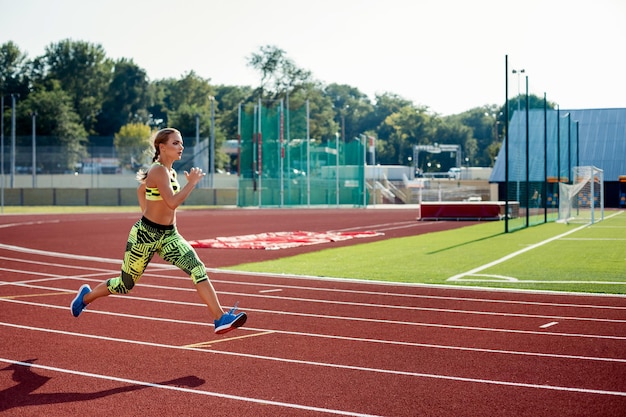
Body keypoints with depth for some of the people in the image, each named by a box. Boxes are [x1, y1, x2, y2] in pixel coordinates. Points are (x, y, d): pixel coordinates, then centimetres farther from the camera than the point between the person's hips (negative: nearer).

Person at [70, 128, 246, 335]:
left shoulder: (170, 171, 9)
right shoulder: (158, 171, -19)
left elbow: (141, 190, 24)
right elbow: (172, 202, -32)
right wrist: (192, 182, -23)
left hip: (168, 235, 8)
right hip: (145, 234, -7)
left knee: (198, 269, -13)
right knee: (126, 284, 11)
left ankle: (221, 318, -18)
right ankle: (86, 296, 38)